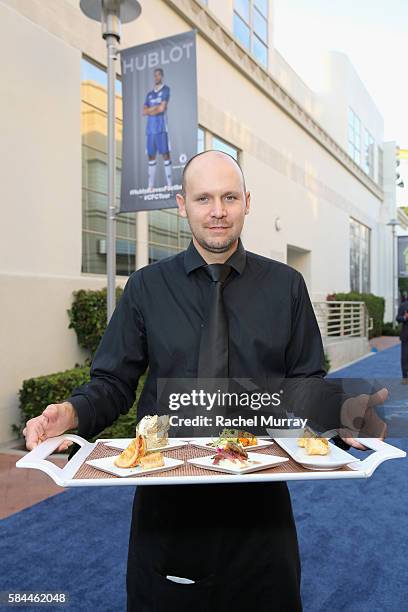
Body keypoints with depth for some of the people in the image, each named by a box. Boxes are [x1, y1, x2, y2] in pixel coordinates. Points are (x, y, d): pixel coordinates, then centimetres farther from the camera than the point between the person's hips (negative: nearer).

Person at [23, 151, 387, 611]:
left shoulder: (286, 286, -1)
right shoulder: (146, 287, -2)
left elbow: (307, 382, 3)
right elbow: (113, 382, 0)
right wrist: (71, 412, -19)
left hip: (259, 492, 1)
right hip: (166, 491, 0)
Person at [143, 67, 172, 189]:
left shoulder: (165, 90, 3)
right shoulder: (149, 94, 20)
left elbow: (162, 108, -8)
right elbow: (144, 112, 10)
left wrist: (150, 110, 6)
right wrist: (155, 108, -3)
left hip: (161, 127, -6)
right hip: (150, 129, 6)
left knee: (165, 154, -8)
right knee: (151, 156, 5)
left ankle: (169, 184, -7)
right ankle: (150, 185, 6)